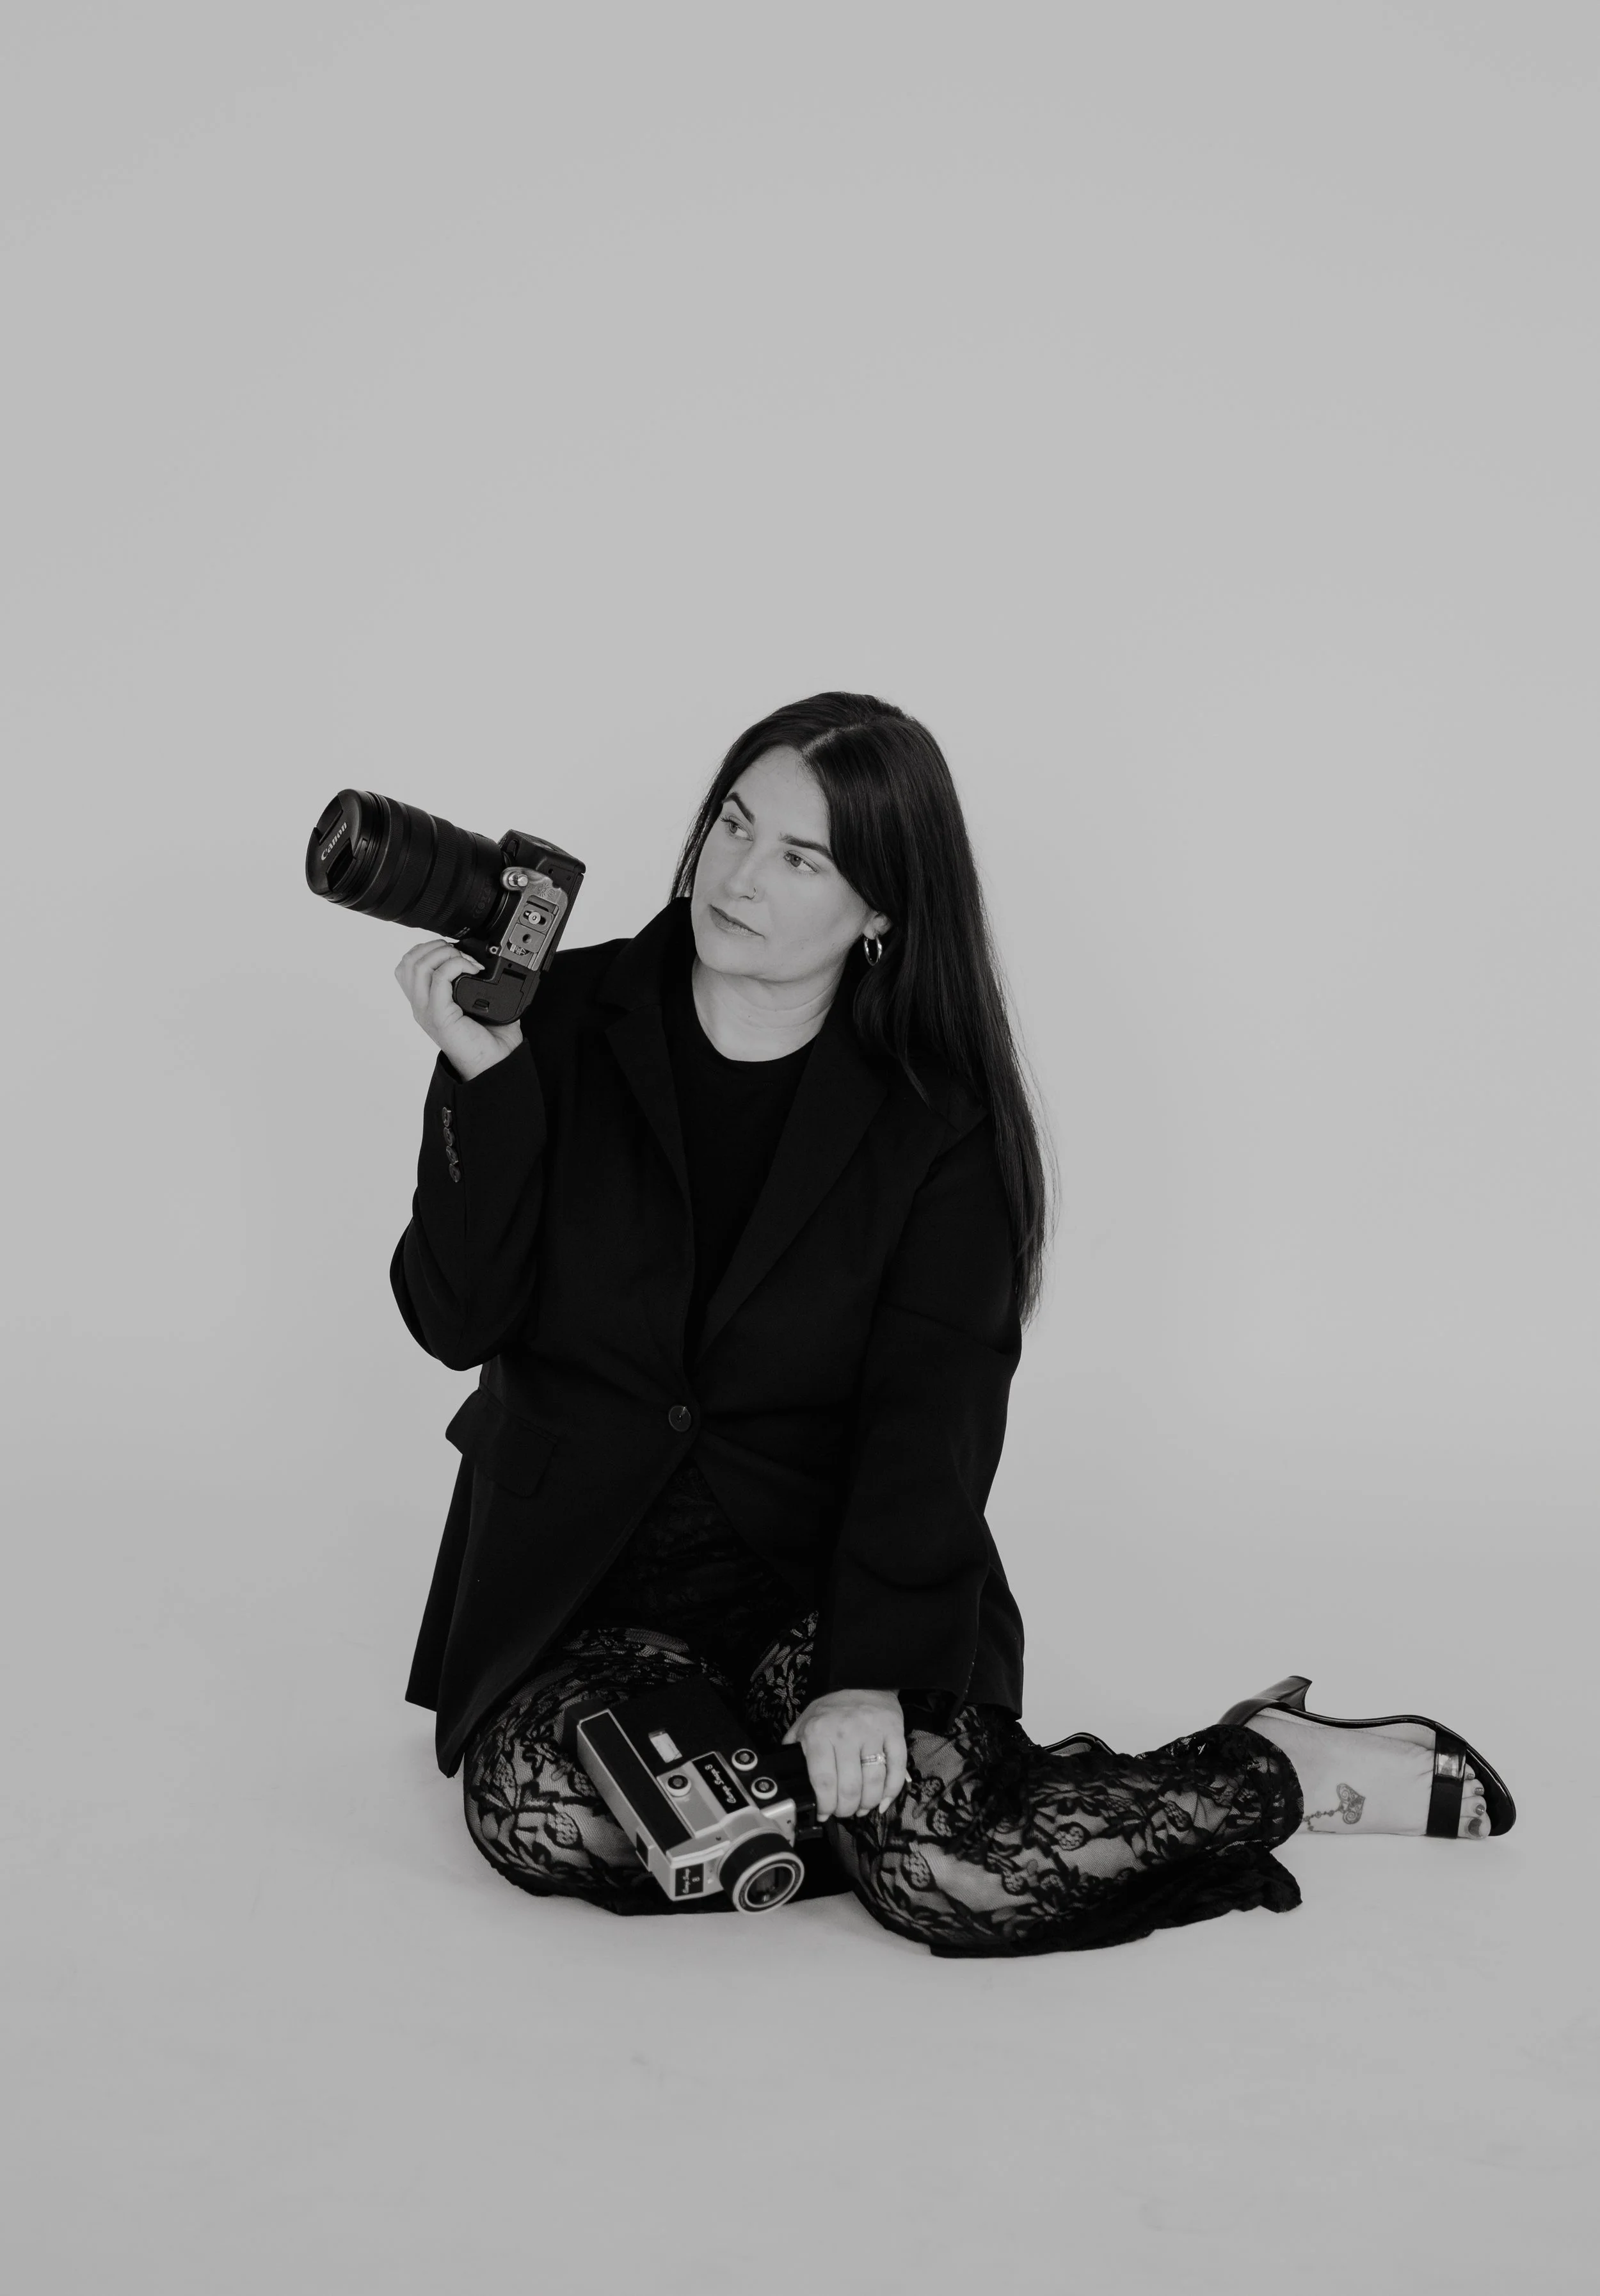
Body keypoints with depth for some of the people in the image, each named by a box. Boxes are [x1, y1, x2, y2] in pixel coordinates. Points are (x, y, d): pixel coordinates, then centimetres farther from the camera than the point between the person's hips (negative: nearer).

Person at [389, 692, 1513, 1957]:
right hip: (583, 1579, 2)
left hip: (825, 1565, -1)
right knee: (537, 1810, -30)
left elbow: (933, 1414, -12)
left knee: (944, 1866, -27)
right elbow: (459, 1320, -5)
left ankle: (1283, 1764, -1)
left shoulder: (939, 1127, -3)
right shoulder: (559, 1024, 0)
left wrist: (867, 1672, -25)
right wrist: (482, 1078, -18)